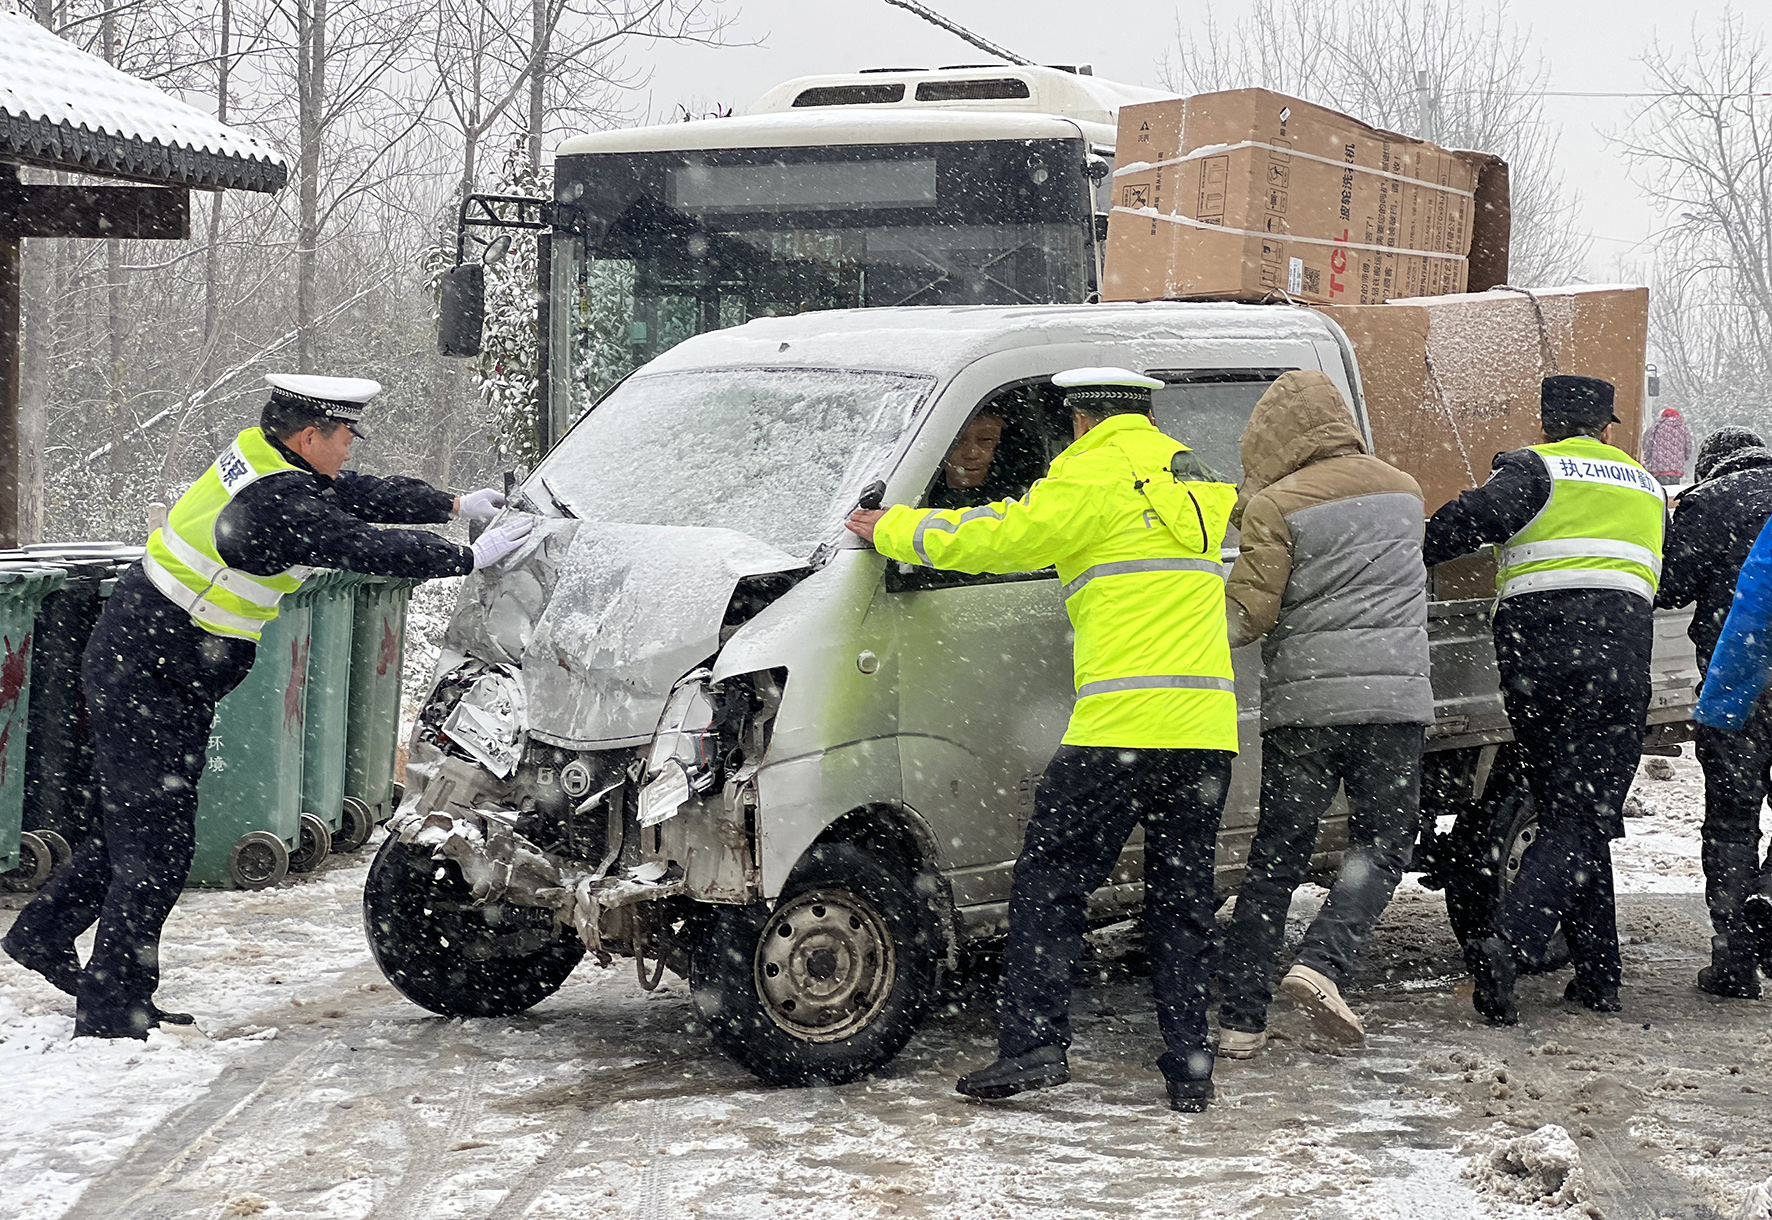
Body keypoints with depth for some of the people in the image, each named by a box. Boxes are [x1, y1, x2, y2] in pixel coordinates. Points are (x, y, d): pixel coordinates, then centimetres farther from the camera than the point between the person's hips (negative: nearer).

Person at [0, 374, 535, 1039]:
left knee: (137, 823, 18)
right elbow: (368, 549, -22)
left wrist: (455, 505, 15)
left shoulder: (262, 459, 5)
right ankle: (111, 1014, -2)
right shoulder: (278, 504, -23)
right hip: (142, 678, -10)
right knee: (157, 840, -7)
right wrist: (470, 556, -13)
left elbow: (359, 494, 15)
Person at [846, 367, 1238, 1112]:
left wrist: (892, 530, 11)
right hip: (1208, 728, 7)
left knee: (1048, 882, 1)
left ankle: (1034, 1045, -7)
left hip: (1122, 725, -7)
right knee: (1182, 898, 10)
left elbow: (998, 541, -2)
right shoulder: (1192, 482, 20)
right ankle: (1190, 1069, 7)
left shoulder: (1094, 477, -3)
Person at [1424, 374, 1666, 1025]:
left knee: (1567, 812, 11)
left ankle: (1598, 975, 10)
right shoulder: (1646, 489, 23)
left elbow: (1480, 515, -10)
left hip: (1535, 653, 0)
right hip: (1617, 662, 1)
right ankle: (1509, 937, -26)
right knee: (1583, 819, -4)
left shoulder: (1533, 468, 7)